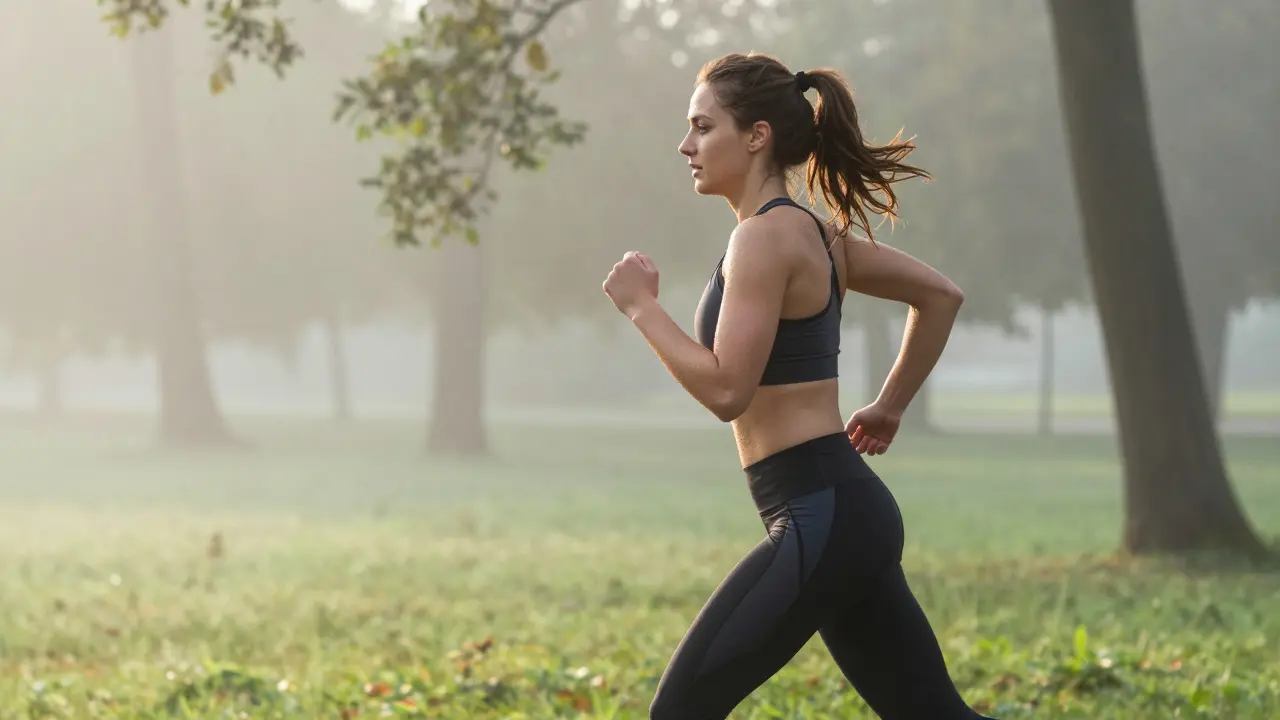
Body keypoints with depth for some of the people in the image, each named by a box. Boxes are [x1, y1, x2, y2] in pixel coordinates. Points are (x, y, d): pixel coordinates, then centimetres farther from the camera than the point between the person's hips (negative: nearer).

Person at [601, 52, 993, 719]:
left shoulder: (765, 237, -13)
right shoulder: (810, 232, 14)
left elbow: (726, 389, -20)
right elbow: (940, 295, 24)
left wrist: (642, 306, -10)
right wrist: (890, 406, 26)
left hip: (822, 516, -10)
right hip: (843, 513, 10)